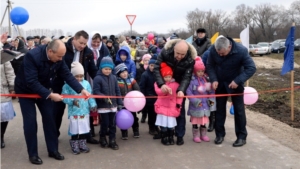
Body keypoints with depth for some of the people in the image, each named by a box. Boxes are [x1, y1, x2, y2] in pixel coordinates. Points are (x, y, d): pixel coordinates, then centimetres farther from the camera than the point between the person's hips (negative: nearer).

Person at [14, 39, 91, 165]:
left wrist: (81, 90, -24)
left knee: (50, 118, 3)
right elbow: (31, 82, -37)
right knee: (30, 121, -6)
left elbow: (67, 75, -14)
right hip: (26, 90, -5)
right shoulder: (32, 56, -35)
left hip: (43, 89, 5)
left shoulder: (58, 58, -17)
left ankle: (53, 150, 15)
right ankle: (33, 154, 8)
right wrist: (50, 95, -38)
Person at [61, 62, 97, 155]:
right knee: (74, 130, 5)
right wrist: (72, 101, -26)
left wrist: (93, 105, -5)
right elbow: (64, 97, -12)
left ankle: (83, 144, 27)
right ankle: (74, 146, 19)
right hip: (74, 112, -4)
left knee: (84, 128, 13)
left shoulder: (86, 83, 2)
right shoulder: (67, 85, -9)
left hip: (85, 111, 4)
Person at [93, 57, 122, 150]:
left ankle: (112, 141, 19)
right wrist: (104, 97, -30)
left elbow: (117, 91, 8)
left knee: (113, 124, 9)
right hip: (103, 106, -4)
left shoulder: (113, 78, 5)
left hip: (113, 105, 4)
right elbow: (96, 91, -15)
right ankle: (102, 139, 27)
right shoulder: (98, 78, -10)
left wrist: (119, 103, 6)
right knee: (105, 124, 5)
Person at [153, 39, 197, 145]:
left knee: (180, 109, 1)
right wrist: (161, 84, -43)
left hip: (180, 85, -1)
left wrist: (181, 90, -46)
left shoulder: (190, 59, -29)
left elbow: (186, 77, -27)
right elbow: (156, 68, -28)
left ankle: (180, 135, 13)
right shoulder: (165, 52, -30)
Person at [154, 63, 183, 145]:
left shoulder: (176, 84, 3)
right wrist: (164, 90, -38)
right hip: (162, 106, -1)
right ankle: (164, 139, 14)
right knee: (163, 125, 1)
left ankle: (171, 138, 20)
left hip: (172, 107, 1)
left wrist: (178, 103, -3)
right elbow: (158, 91, -19)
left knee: (171, 125, 6)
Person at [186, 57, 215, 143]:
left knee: (204, 121, 16)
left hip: (205, 105, 5)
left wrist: (212, 99, -6)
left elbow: (211, 91, 7)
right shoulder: (192, 80, -13)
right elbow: (188, 92, -17)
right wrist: (196, 101, -19)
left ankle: (203, 134, 29)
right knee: (195, 122, 7)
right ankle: (196, 135, 19)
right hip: (195, 106, -4)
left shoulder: (206, 80, 2)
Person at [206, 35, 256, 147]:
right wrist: (214, 79, -22)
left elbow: (251, 68, -23)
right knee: (219, 108, 7)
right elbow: (210, 65, -7)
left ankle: (241, 136, 11)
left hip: (235, 83, -2)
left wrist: (238, 81, -32)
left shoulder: (241, 50, -28)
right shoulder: (213, 49, -22)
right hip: (220, 83, 2)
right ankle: (219, 134, 19)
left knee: (239, 109, 1)